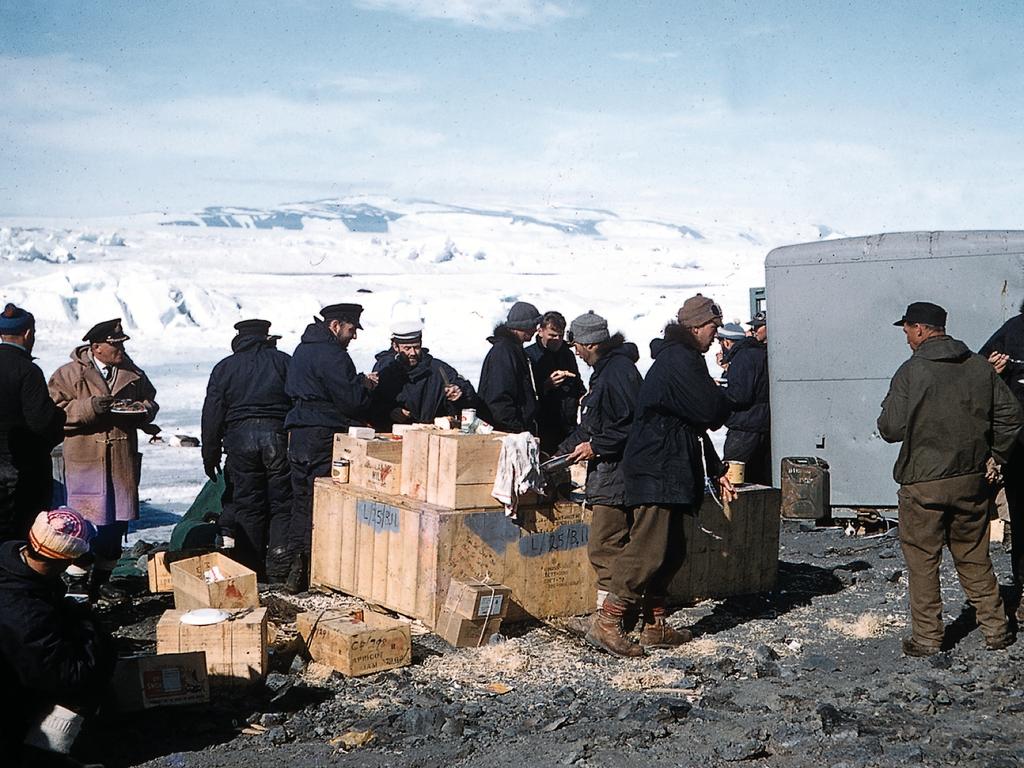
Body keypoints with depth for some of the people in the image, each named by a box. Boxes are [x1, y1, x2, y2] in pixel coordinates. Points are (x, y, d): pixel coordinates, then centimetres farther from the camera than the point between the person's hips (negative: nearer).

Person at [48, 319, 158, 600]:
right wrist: (89, 407, -20)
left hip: (123, 459, 5)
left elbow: (150, 402, 20)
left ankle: (102, 577, 24)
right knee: (86, 522, -6)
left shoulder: (133, 374, 11)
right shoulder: (68, 375, -2)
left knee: (118, 521, 10)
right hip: (85, 460, -5)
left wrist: (139, 409, -3)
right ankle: (77, 580, 7)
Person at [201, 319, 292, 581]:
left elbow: (212, 415, 8)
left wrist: (210, 456, 12)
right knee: (282, 504, 4)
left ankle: (250, 568, 9)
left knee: (247, 504, 7)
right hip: (278, 434, -1)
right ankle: (279, 567, 1)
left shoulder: (224, 368, 11)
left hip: (240, 436, 1)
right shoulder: (284, 362, 8)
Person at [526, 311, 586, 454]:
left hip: (568, 426, 5)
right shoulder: (529, 356, -3)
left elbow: (577, 384, 29)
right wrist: (546, 386, -24)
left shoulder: (567, 354, 16)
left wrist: (583, 396, 9)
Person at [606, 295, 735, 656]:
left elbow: (696, 424, 28)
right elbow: (710, 414, -16)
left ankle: (655, 625, 16)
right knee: (649, 549, -14)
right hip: (658, 471, -11)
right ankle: (608, 623, -13)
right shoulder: (681, 360, -11)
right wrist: (725, 397, 8)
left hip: (670, 470, 11)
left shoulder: (679, 358, 24)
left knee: (671, 551, 12)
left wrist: (717, 471, 27)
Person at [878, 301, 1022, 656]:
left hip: (922, 483, -5)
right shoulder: (979, 367, 2)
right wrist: (994, 454, 15)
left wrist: (888, 410, 7)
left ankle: (926, 637, 10)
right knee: (975, 558, 16)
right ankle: (995, 629, 21)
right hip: (971, 480, 5)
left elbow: (891, 429, -14)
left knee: (922, 561, 6)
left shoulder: (910, 372, -13)